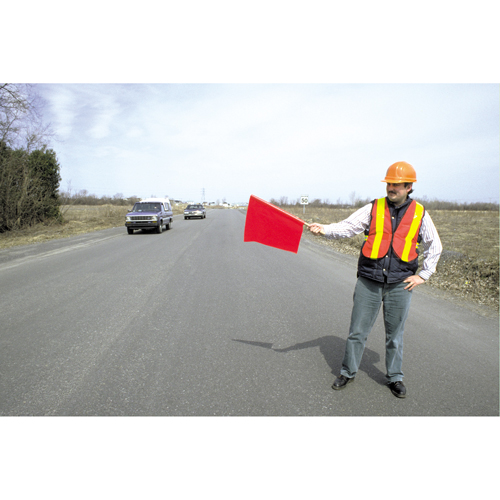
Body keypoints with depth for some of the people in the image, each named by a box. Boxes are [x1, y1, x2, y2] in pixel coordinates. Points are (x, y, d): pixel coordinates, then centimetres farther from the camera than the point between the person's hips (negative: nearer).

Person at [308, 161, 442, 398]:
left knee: (395, 335, 13)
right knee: (357, 331, 8)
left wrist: (423, 275, 6)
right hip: (369, 281, 0)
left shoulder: (420, 214, 3)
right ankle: (348, 372, 27)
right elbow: (347, 227, -8)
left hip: (400, 284, 1)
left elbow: (434, 246, 13)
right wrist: (324, 229, -25)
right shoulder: (373, 208, 0)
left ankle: (395, 377, 33)